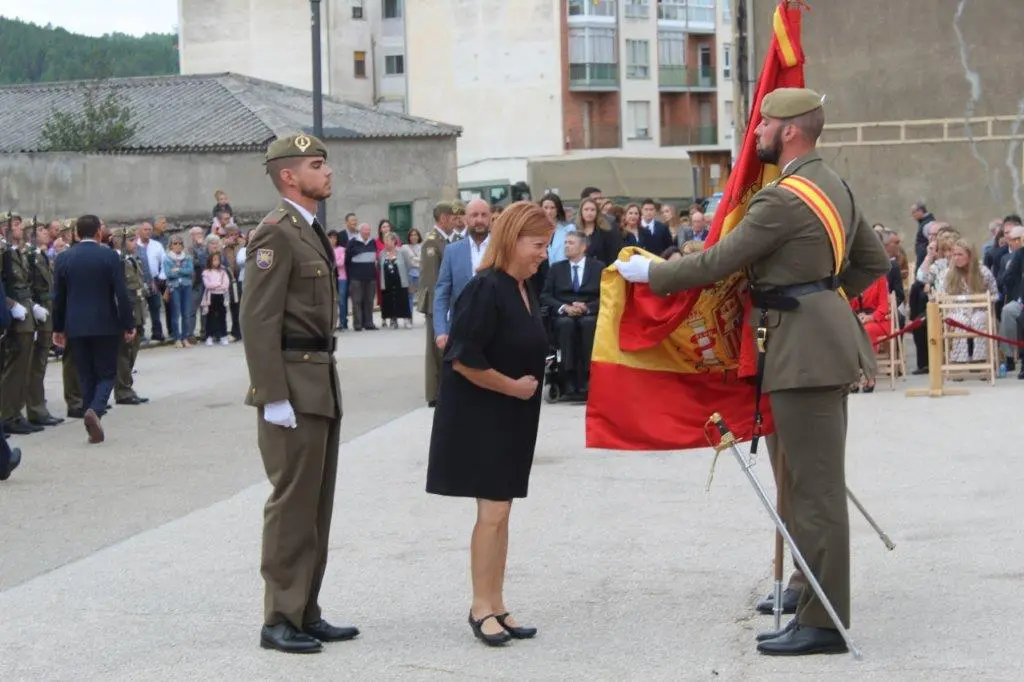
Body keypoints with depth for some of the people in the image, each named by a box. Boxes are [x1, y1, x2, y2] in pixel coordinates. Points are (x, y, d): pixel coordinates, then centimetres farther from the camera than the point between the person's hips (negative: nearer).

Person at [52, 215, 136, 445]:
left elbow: (58, 297, 5)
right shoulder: (109, 257, -7)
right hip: (105, 325, -3)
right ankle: (95, 410, -20)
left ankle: (93, 427, 9)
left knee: (86, 376, 11)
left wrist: (58, 328, 13)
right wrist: (128, 325, -2)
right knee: (107, 373, 6)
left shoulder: (64, 259, 1)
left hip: (76, 326, 3)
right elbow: (121, 294, -9)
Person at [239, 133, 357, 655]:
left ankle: (306, 614, 20)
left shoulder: (311, 232, 17)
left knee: (317, 505, 13)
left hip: (321, 384, 10)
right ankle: (279, 621, 2)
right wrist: (273, 397, -22)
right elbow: (257, 321, -19)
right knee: (292, 504, -5)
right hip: (293, 387, -10)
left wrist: (326, 385, 17)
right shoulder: (276, 233, -13)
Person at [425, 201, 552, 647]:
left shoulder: (524, 290, 7)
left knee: (500, 511, 11)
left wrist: (527, 388, 5)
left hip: (512, 419, 8)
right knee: (492, 512, -6)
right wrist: (512, 387, -14)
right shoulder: (486, 289, -19)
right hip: (479, 418, -8)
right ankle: (481, 607, 5)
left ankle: (495, 605, 18)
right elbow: (463, 360, -23)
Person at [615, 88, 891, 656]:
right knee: (815, 484, 14)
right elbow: (873, 261, 21)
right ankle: (817, 608, 21)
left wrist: (648, 273, -3)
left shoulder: (784, 199, -17)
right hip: (826, 340, 10)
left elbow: (718, 263, -15)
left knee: (814, 488, -7)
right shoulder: (833, 185, 14)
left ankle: (822, 623, -3)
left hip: (806, 349, -10)